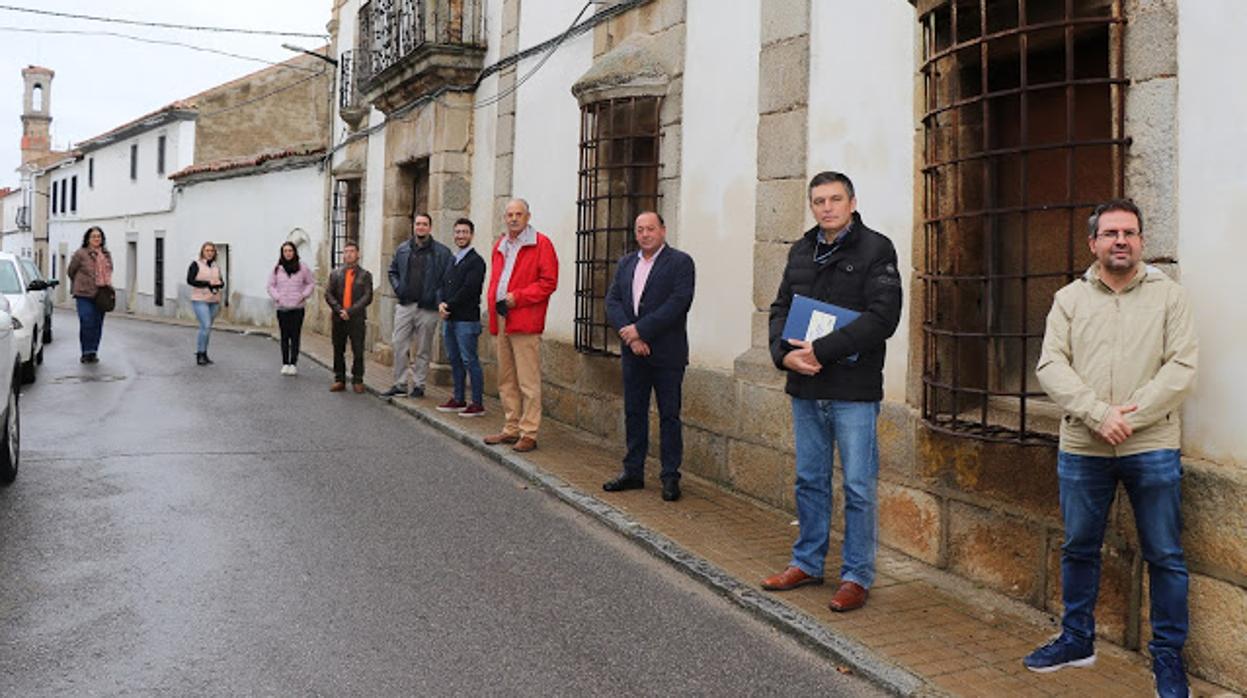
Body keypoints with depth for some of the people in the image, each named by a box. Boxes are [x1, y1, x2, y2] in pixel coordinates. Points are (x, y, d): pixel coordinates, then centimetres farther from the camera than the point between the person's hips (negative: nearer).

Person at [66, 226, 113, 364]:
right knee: (87, 324, -9)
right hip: (84, 295, -4)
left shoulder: (107, 255, 11)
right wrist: (80, 284, 14)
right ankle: (86, 352, 1)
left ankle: (93, 352, 15)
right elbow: (70, 271, 6)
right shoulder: (80, 254, -5)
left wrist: (108, 285, 11)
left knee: (97, 325, 6)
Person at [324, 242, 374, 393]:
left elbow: (367, 297, -5)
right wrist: (339, 310, -11)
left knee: (358, 351, -1)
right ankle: (339, 380, 15)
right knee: (338, 351, 7)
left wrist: (350, 311, -14)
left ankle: (357, 381, 8)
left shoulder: (365, 275, 4)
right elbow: (328, 294, 4)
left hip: (357, 319, -2)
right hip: (338, 318, 3)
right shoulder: (336, 274, 11)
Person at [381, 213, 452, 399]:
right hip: (404, 306, 3)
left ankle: (418, 385, 14)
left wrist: (438, 299, -13)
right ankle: (400, 384, 10)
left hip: (427, 308, -3)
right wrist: (398, 289, 6)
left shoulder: (442, 252, -3)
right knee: (400, 346, 2)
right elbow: (393, 271, 21)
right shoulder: (402, 249, 10)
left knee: (423, 350, 5)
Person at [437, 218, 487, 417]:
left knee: (469, 361, -7)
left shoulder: (476, 261, -8)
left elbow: (469, 289, -17)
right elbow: (444, 286, 15)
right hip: (449, 319, 8)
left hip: (466, 320, -8)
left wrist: (449, 306, -12)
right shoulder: (453, 261, 19)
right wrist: (442, 304, -4)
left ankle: (478, 403, -3)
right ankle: (458, 400, 21)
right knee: (454, 360, 12)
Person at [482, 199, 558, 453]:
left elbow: (549, 281, -10)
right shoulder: (500, 246, 19)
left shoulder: (541, 244, -3)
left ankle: (528, 433, -1)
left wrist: (518, 297, -15)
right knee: (506, 381, 12)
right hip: (501, 320, 8)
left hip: (525, 321, -7)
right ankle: (511, 429, 21)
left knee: (528, 382, -6)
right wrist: (493, 300, 9)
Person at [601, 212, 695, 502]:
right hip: (633, 353, 5)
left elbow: (678, 302, -15)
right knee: (634, 413, 11)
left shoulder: (680, 262, -4)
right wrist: (628, 333, -12)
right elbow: (612, 301, 5)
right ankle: (633, 472, 21)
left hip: (666, 354, -5)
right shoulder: (626, 264, 13)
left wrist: (640, 330, -17)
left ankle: (671, 477, 8)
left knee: (669, 415, 1)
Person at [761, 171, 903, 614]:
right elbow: (780, 309, 13)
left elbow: (882, 317, -17)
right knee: (810, 481, 16)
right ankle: (807, 563, 29)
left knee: (858, 488, 2)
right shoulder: (801, 252, 13)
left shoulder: (875, 250, -7)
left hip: (854, 392, -6)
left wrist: (821, 350, -20)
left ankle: (857, 577, 14)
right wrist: (784, 353, -7)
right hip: (805, 390, 6)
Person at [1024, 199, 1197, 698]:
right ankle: (1077, 641, 29)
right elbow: (1050, 366, -4)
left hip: (1151, 447, -2)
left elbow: (1182, 367, -6)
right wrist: (1099, 414, -17)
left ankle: (1168, 655, 20)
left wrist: (1130, 418, -17)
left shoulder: (1168, 295, 2)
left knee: (1165, 557, 5)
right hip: (1082, 448, 2)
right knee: (1078, 548, 13)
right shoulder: (1070, 298, 6)